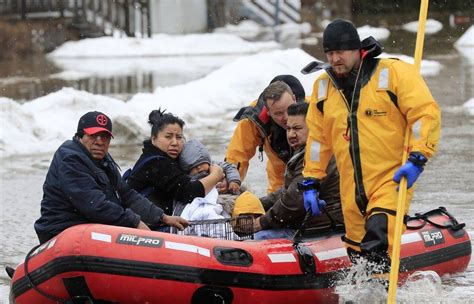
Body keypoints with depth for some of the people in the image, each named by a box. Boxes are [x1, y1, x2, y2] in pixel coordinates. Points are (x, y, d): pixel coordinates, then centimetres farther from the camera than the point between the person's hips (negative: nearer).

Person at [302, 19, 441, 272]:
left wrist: (417, 159, -19)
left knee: (377, 244, -24)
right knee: (357, 252, 10)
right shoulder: (323, 86, 12)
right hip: (351, 190, 6)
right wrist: (311, 182, 16)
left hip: (392, 178, -6)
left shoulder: (394, 73, -6)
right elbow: (317, 137, 20)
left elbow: (426, 114, -10)